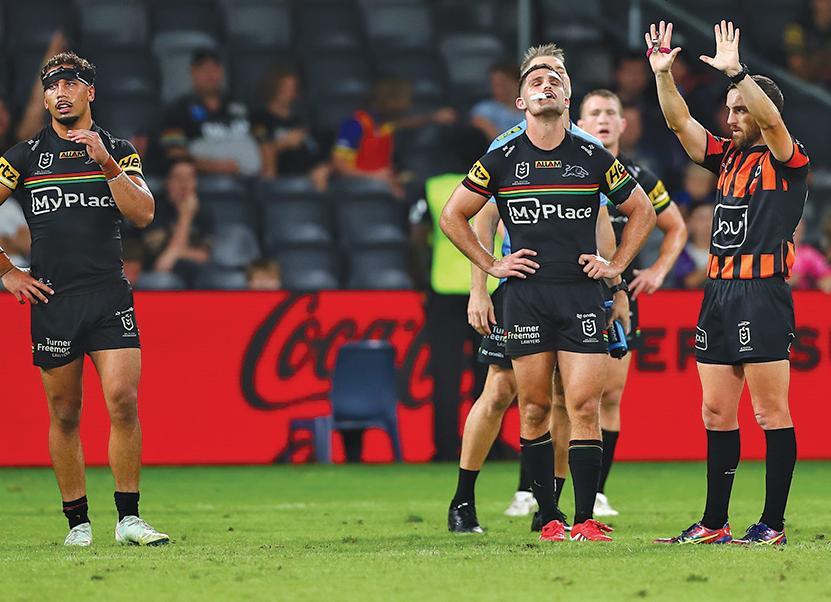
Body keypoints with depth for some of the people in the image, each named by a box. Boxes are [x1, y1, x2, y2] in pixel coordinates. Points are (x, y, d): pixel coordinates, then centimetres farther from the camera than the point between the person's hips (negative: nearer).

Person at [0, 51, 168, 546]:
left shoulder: (118, 150, 8)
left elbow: (143, 214, -5)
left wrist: (105, 162, -15)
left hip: (110, 296, 0)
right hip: (51, 299, 0)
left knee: (124, 401, -13)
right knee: (64, 414, 3)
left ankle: (129, 519, -7)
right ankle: (78, 521, 12)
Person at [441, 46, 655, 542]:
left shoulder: (595, 159, 5)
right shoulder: (501, 161, 4)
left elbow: (643, 211, 18)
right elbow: (453, 216, 14)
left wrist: (616, 264, 8)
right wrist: (491, 264, 6)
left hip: (582, 293, 0)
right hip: (526, 296, 0)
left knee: (584, 407, -8)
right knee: (535, 410, 1)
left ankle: (585, 519, -6)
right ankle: (549, 519, 8)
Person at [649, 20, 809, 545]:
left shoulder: (787, 161, -3)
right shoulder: (728, 157, 16)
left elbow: (771, 119, -22)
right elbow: (680, 122, 12)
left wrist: (735, 72, -30)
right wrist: (663, 73, -1)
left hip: (764, 294, -8)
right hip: (719, 294, 8)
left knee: (771, 412, -6)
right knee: (717, 413, 9)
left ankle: (774, 525, -5)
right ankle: (715, 524, 13)